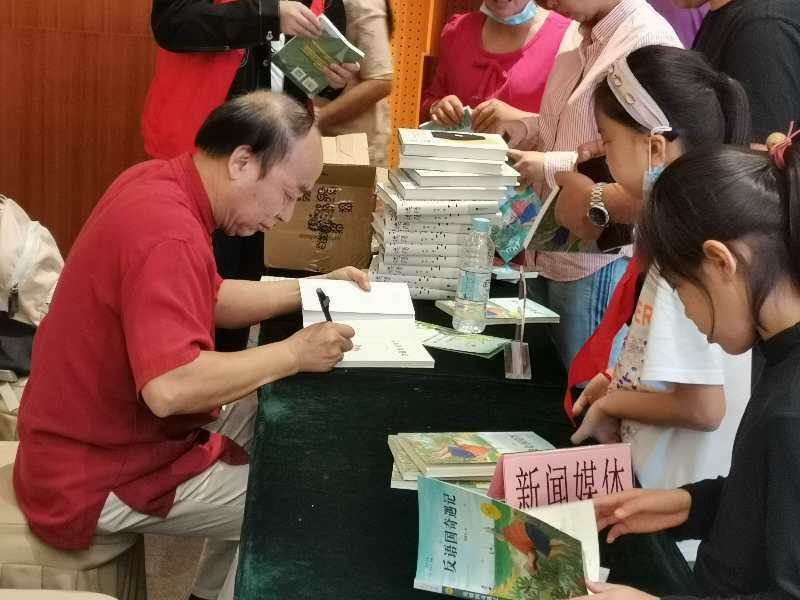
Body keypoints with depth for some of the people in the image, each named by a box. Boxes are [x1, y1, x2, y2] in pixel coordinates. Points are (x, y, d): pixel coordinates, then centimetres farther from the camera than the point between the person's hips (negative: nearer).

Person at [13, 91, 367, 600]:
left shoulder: (157, 182, 0)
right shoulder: (168, 231, -30)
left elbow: (208, 299, 14)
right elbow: (169, 387, -38)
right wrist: (293, 354, -26)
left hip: (103, 432, 10)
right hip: (99, 479, -10)